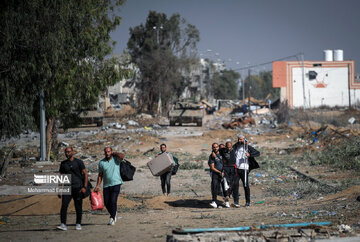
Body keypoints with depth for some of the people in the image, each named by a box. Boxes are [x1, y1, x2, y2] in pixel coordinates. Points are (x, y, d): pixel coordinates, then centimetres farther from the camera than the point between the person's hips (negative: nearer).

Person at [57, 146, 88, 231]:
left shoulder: (78, 162, 1)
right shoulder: (63, 164, 11)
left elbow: (85, 174, 1)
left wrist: (84, 187, -8)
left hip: (77, 187, -2)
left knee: (78, 207, 2)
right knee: (64, 205, -12)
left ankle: (78, 224, 15)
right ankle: (63, 224, -15)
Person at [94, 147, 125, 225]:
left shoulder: (116, 158, 0)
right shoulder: (101, 162, 7)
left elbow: (122, 156, -22)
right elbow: (100, 175, 10)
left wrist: (113, 154, -7)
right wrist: (98, 186, 2)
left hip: (116, 184, -4)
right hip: (106, 185, 4)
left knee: (113, 201, -13)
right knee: (106, 203, 3)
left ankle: (112, 219, -6)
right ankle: (113, 215, 29)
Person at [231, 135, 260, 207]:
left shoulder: (248, 147, 2)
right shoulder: (235, 147, 14)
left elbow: (258, 153, -4)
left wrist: (249, 154, -19)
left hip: (244, 169, -3)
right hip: (236, 169, 3)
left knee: (246, 185, 2)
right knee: (235, 184, -9)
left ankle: (247, 202, 12)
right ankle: (236, 202, -7)